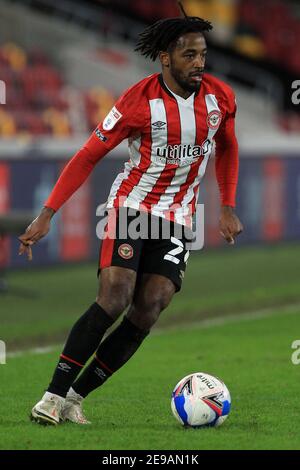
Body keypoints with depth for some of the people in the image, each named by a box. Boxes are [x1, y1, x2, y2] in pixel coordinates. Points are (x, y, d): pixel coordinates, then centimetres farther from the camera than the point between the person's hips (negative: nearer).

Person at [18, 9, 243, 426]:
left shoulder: (220, 97, -4)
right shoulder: (139, 102, -17)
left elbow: (227, 148, 17)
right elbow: (89, 156, -10)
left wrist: (228, 208, 10)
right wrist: (47, 215, -15)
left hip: (178, 217, 4)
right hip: (131, 204, -4)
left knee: (148, 310, -10)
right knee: (115, 298, -21)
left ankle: (75, 397, -3)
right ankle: (53, 396, -16)